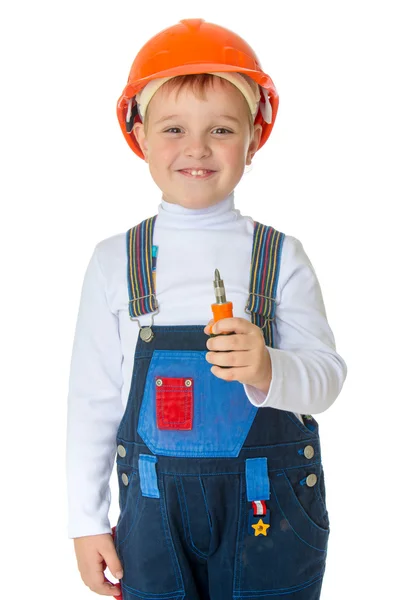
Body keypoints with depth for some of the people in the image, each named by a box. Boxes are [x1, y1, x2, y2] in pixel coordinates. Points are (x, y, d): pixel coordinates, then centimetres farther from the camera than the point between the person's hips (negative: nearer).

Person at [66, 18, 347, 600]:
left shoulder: (280, 256, -3)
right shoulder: (116, 260, -1)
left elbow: (328, 374, -8)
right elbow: (93, 398, 2)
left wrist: (269, 371, -30)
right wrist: (87, 521, 4)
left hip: (269, 509, 0)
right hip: (154, 508, 1)